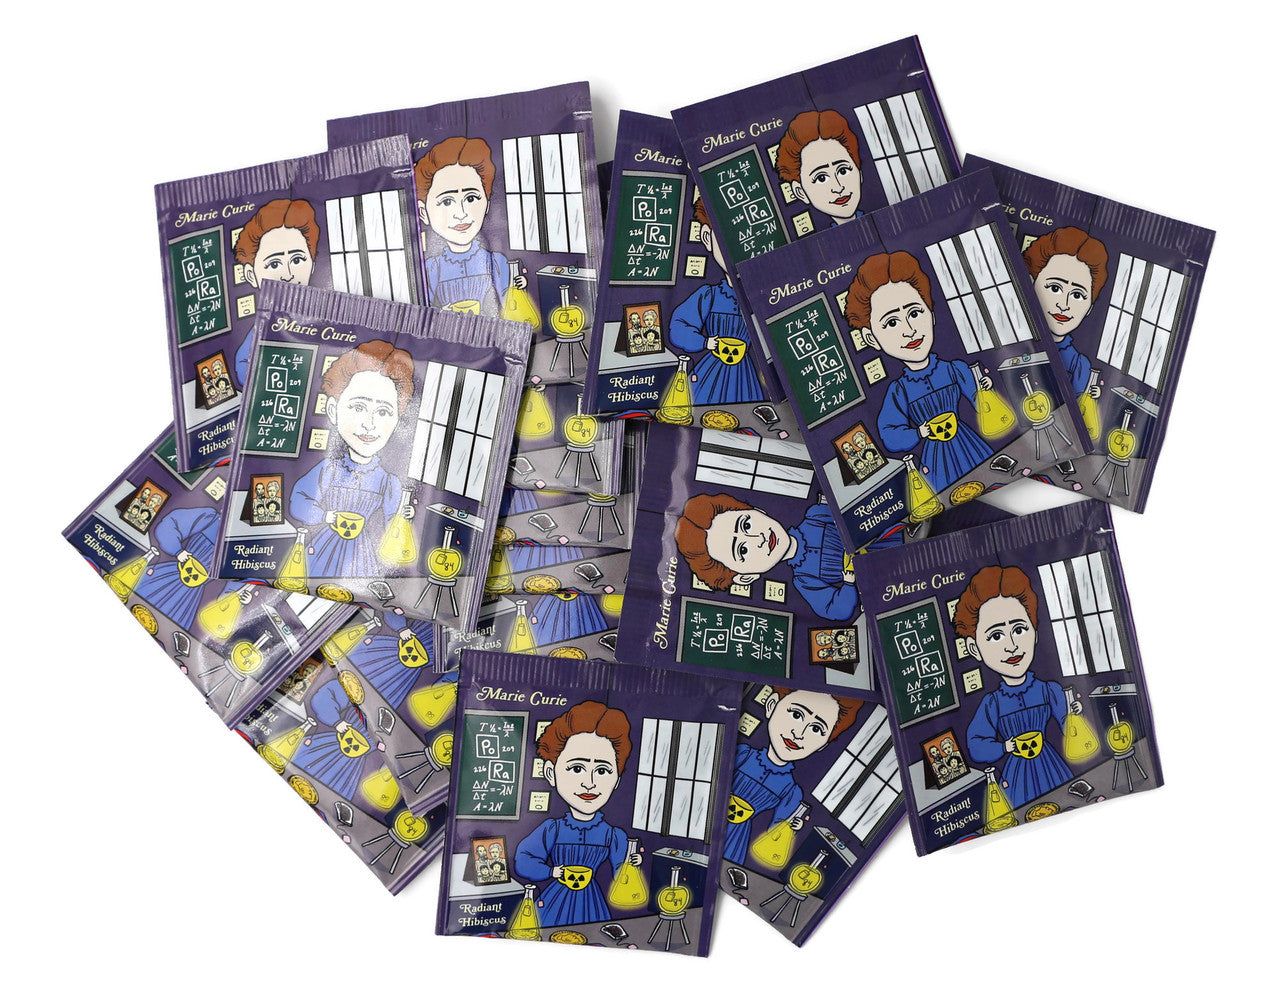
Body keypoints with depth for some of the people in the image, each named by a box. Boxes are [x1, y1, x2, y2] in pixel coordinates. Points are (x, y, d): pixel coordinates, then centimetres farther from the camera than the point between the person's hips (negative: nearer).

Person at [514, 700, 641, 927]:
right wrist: (552, 871, -21)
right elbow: (524, 862, -8)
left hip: (591, 905, 1)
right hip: (556, 903, -1)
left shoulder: (613, 835, -6)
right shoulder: (552, 830, -9)